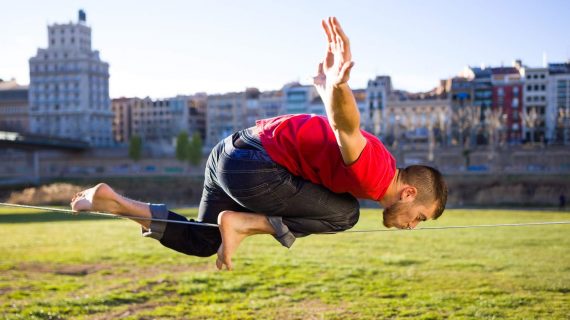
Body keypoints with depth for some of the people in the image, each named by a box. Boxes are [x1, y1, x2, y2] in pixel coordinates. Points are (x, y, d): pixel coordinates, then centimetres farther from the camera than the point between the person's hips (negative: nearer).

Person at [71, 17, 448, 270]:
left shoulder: (378, 163, 14)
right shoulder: (375, 176, -16)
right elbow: (345, 125, -37)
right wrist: (338, 85, -56)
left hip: (230, 152, 10)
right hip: (251, 165, -10)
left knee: (201, 241, 23)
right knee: (343, 213, -5)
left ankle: (115, 201, 15)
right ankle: (243, 223, -6)